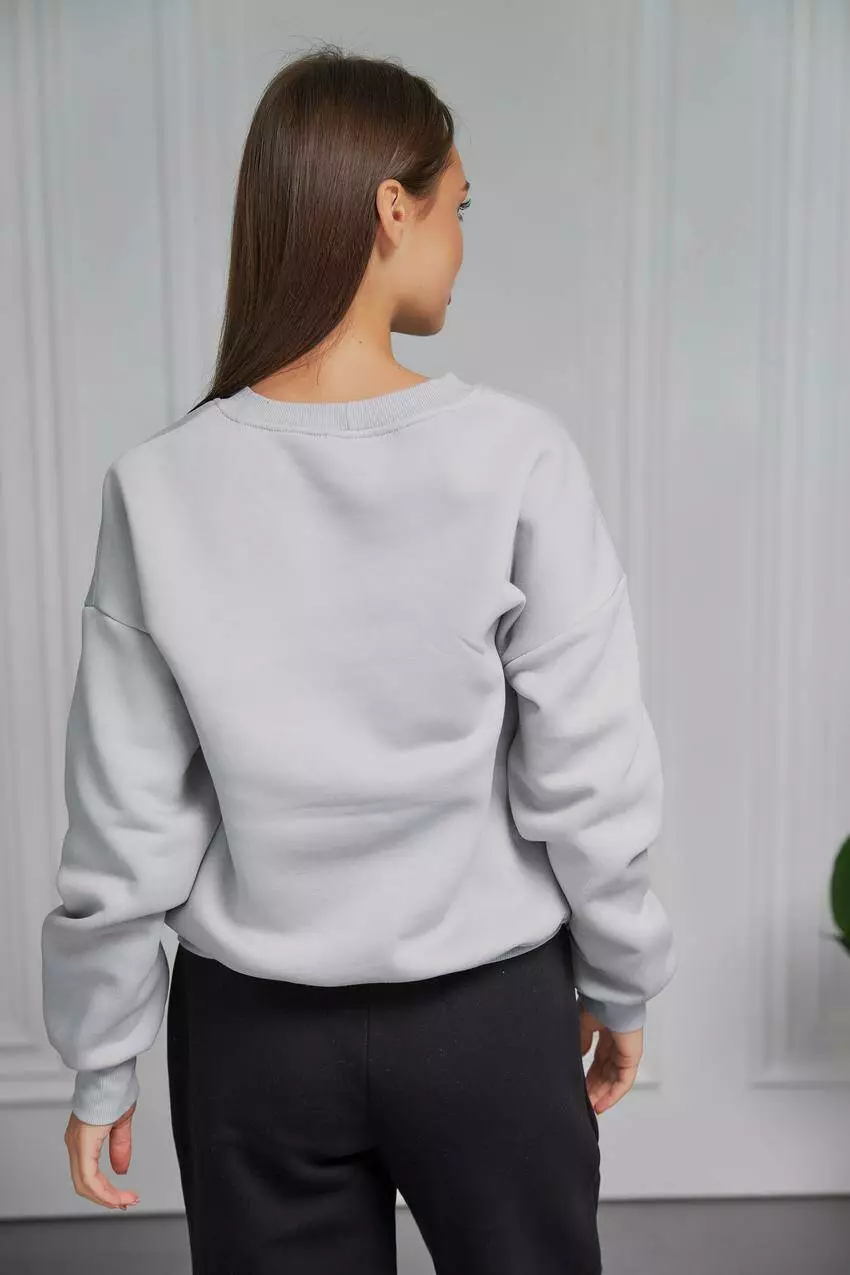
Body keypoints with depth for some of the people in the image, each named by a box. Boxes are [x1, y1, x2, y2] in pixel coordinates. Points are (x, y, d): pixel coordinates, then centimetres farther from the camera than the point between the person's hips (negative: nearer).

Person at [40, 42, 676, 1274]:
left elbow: (126, 822, -7)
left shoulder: (164, 487, -11)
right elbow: (588, 775, -12)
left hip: (254, 1028, 2)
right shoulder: (515, 455, -16)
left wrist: (103, 1061, 6)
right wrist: (621, 984, 5)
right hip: (486, 1013, -1)